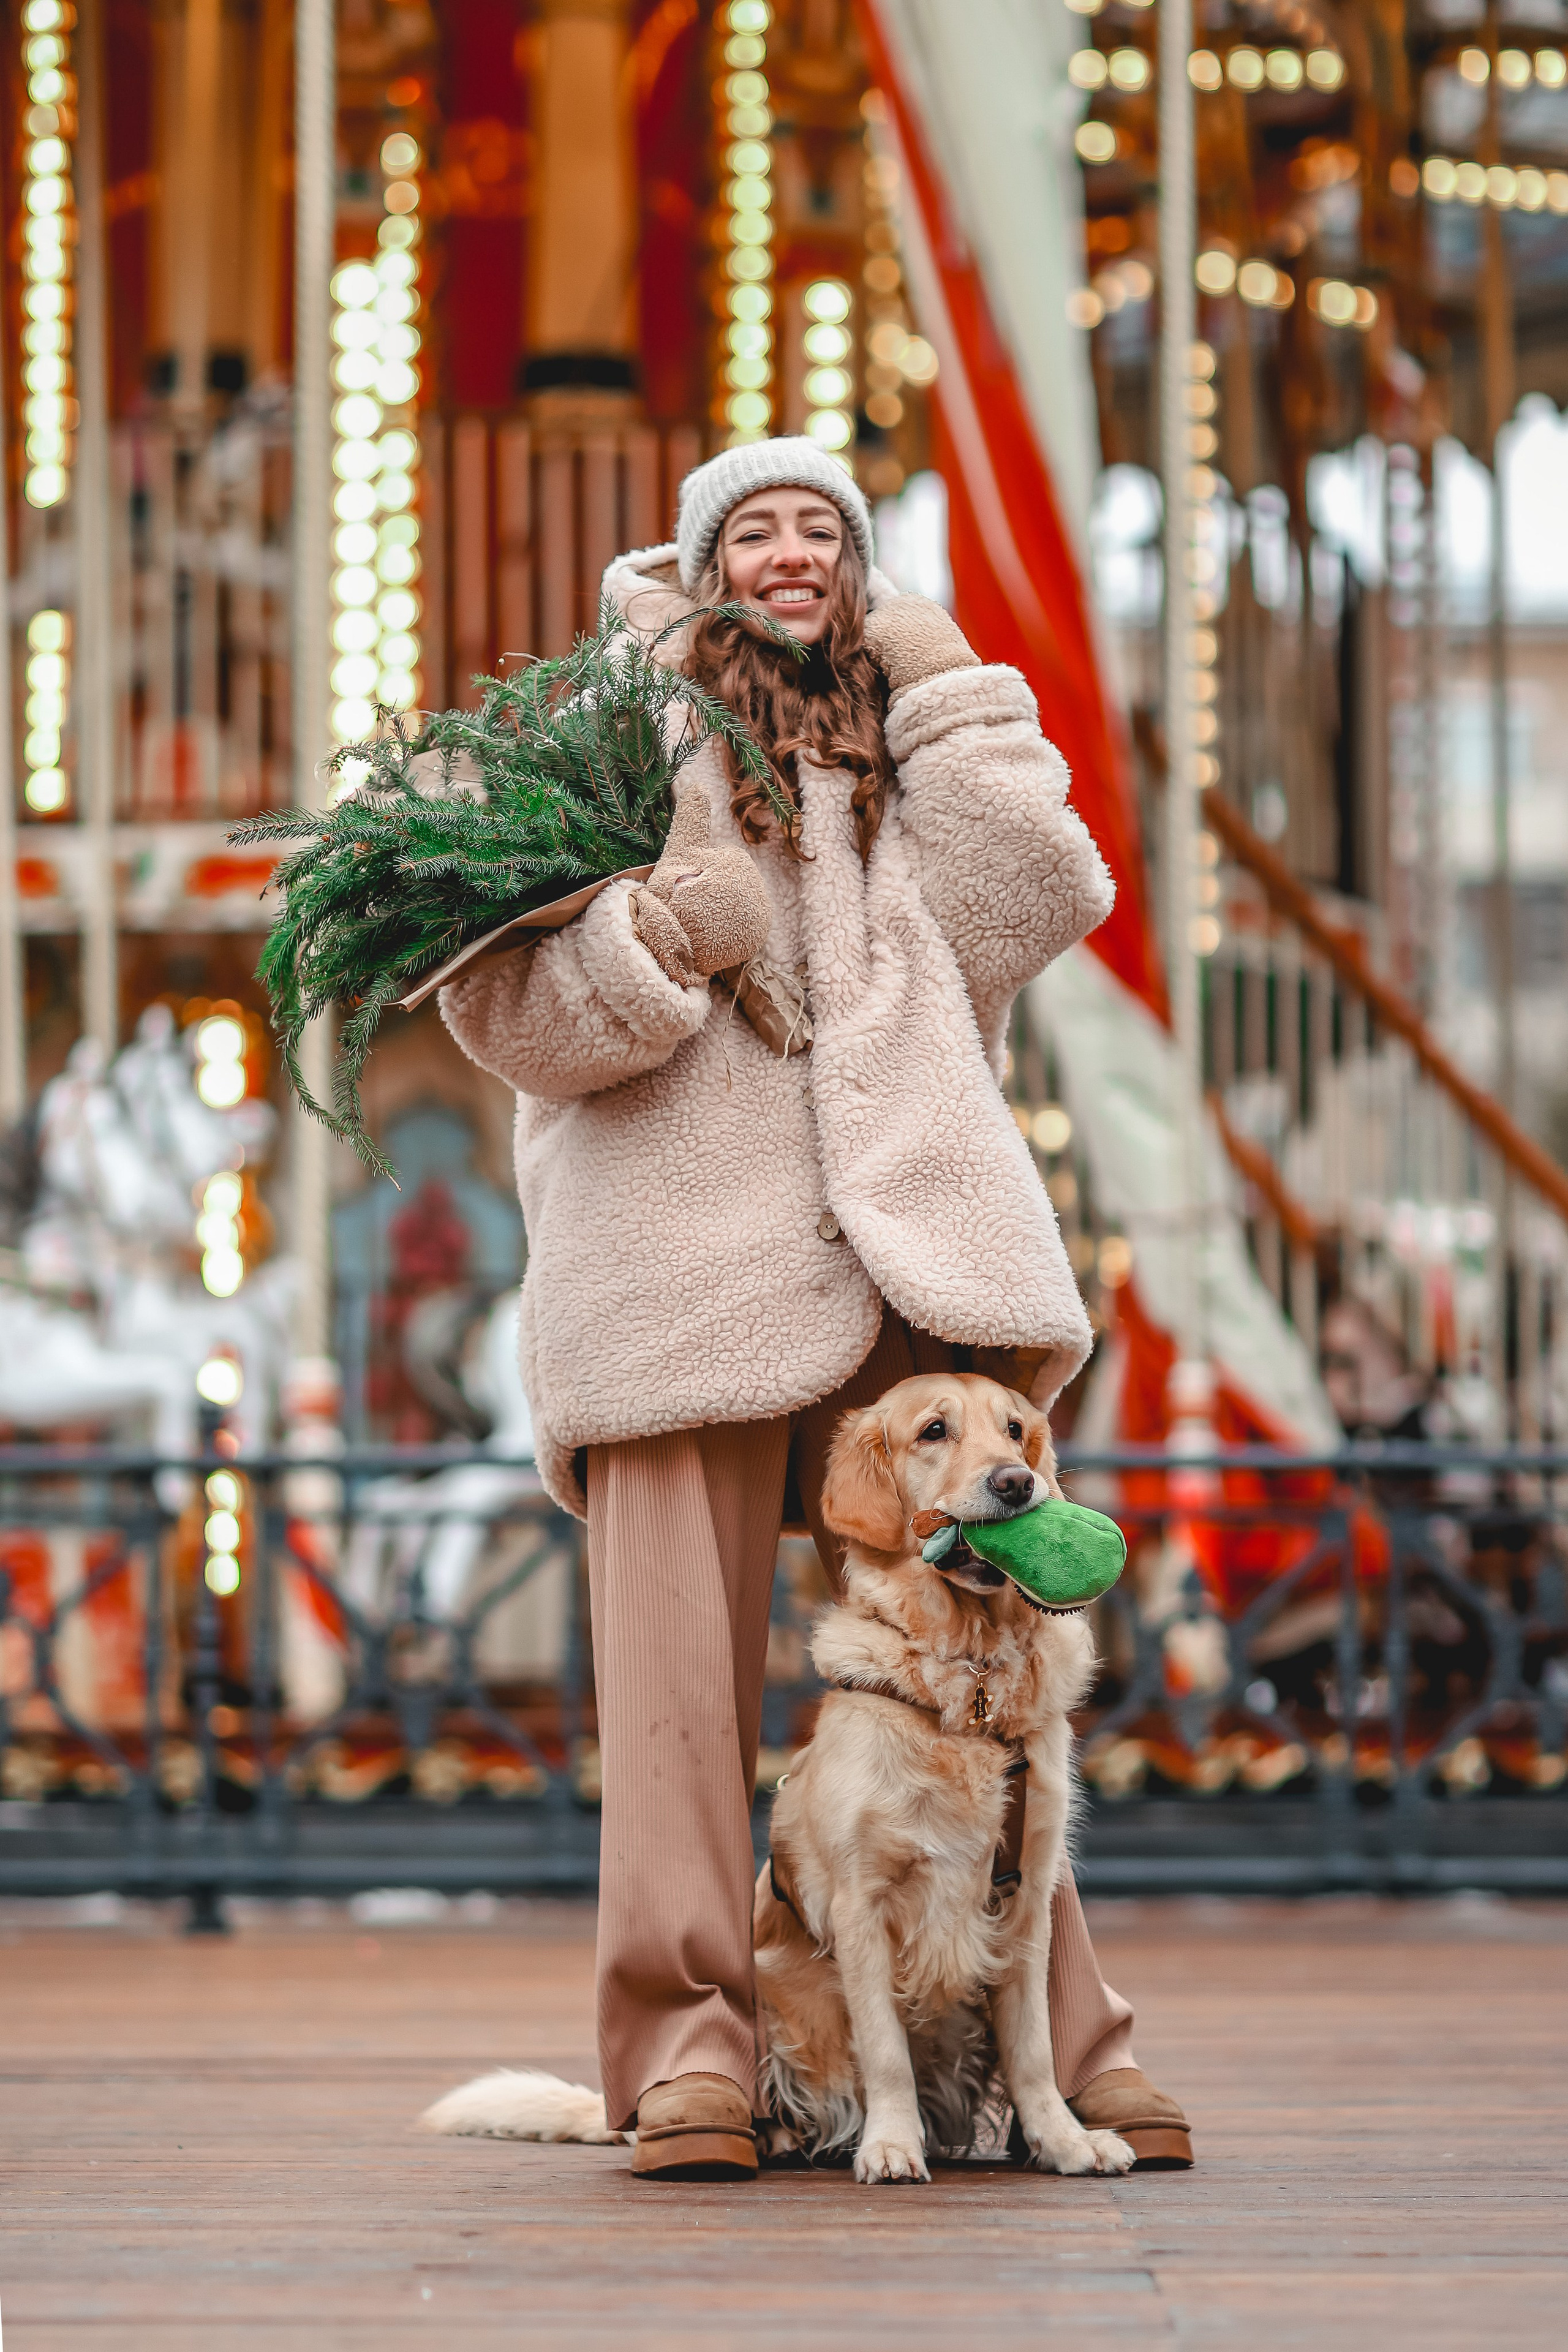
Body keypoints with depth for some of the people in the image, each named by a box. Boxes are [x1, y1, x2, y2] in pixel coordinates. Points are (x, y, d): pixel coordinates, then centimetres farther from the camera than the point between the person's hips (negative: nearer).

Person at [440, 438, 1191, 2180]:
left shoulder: (904, 747, 23)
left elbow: (1038, 896, 4)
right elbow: (495, 992, 3)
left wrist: (943, 687, 7)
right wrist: (672, 929, -13)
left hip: (904, 1247, 3)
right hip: (678, 1244, -2)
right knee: (683, 1657, -8)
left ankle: (1045, 2036, 4)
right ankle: (689, 2047, -4)